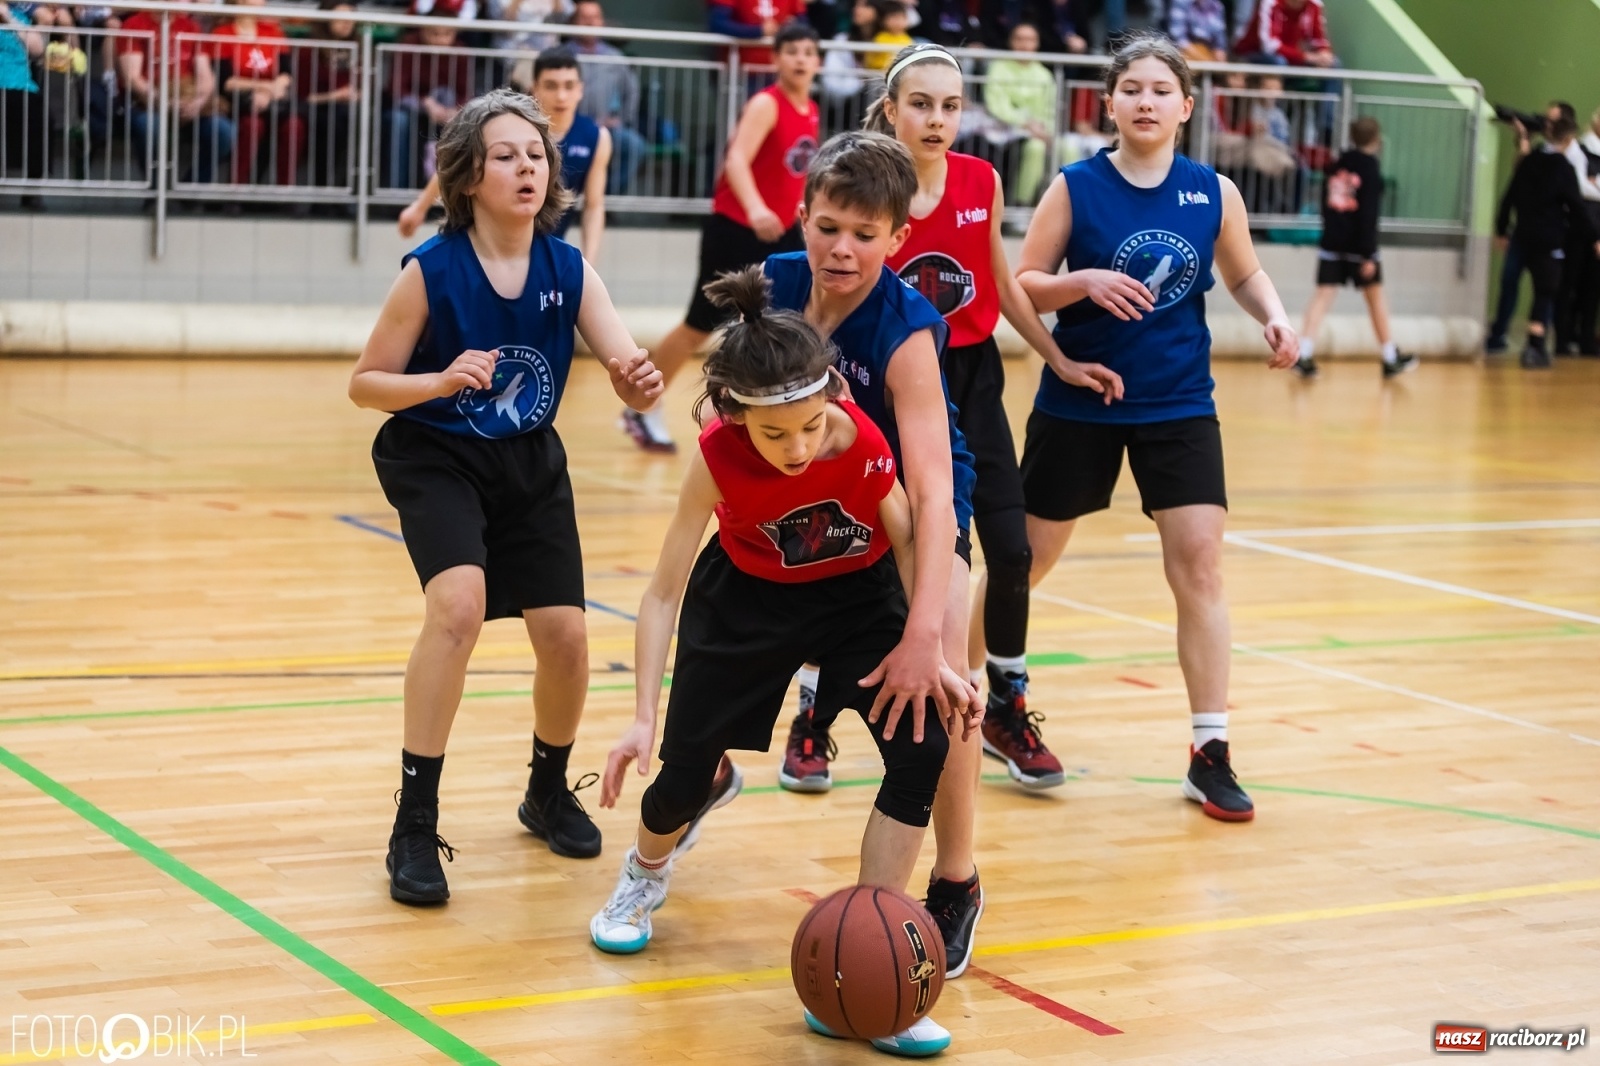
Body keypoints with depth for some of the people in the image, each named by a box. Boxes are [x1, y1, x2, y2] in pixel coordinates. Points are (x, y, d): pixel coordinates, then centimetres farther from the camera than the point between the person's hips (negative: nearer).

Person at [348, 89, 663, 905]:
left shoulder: (569, 270, -10)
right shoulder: (431, 272, -19)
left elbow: (627, 367, -16)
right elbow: (364, 384, -12)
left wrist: (639, 381, -40)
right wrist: (442, 380, -30)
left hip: (530, 463, 4)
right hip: (436, 460, -4)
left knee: (565, 635, 0)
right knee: (460, 603, -28)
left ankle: (548, 790, 31)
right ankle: (415, 824, -18)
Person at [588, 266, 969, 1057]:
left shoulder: (864, 442, -32)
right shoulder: (719, 458, -31)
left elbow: (908, 541, -13)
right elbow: (664, 591, -24)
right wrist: (642, 718, -29)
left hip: (860, 596, 0)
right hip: (746, 600, 0)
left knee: (922, 749, -19)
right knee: (684, 770, 2)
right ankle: (644, 878, 42)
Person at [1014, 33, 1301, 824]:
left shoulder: (1214, 194, -1)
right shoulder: (1075, 187, -7)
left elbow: (1244, 274, 15)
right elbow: (1022, 287, -5)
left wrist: (1274, 317, -5)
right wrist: (1086, 282, -24)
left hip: (1179, 407, 1)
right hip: (1077, 404, -1)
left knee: (1199, 561, -8)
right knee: (1026, 559, 10)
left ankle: (1210, 756, -2)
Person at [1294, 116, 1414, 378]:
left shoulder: (1337, 165, 9)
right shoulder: (1370, 169, -10)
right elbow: (1368, 214, -15)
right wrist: (1368, 255, -15)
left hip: (1332, 242, 4)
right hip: (1357, 245, -4)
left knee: (1323, 295, -1)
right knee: (1375, 296, 10)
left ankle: (1304, 355, -16)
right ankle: (1391, 358, 22)